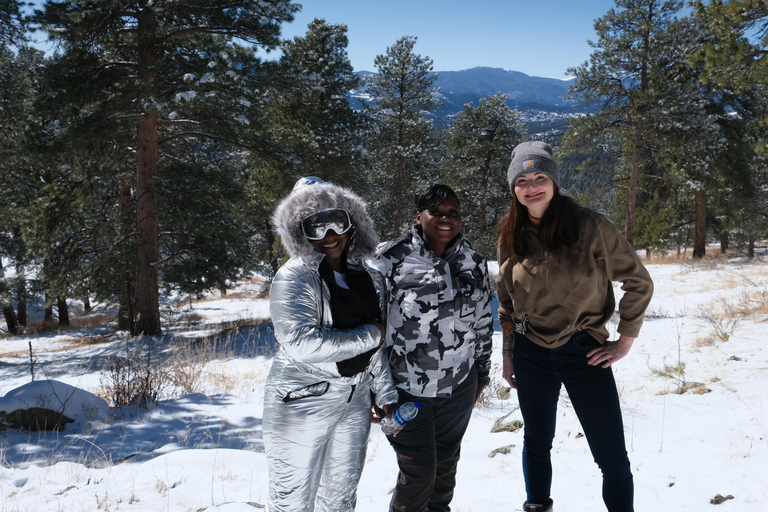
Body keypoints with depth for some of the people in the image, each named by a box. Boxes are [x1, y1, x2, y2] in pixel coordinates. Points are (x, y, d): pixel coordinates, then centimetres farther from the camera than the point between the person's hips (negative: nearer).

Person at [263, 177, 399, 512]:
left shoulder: (368, 279, 5)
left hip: (354, 400, 6)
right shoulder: (294, 277, -15)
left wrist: (386, 396, 10)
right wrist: (369, 335, -19)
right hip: (302, 402, -6)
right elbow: (301, 344, -28)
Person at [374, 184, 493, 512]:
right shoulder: (392, 259, -11)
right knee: (418, 471, -1)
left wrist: (482, 373, 17)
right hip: (406, 388, -4)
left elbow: (483, 323, 13)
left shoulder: (474, 264, 4)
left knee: (446, 461, 19)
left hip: (460, 386, 5)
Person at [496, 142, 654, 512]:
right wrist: (507, 352, 14)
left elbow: (639, 281, -5)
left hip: (584, 352, -3)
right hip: (531, 354, 4)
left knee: (612, 458, 0)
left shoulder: (589, 227, -11)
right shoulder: (511, 236, 2)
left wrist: (625, 341, -5)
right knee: (536, 445, 19)